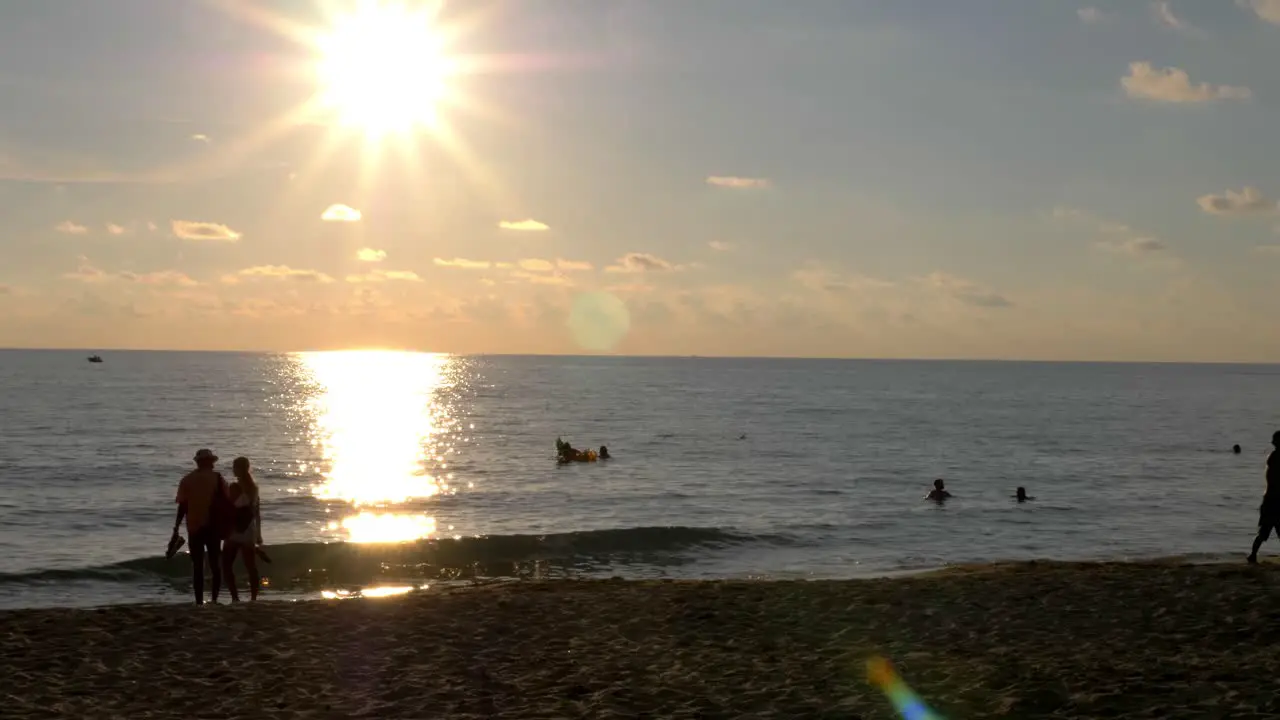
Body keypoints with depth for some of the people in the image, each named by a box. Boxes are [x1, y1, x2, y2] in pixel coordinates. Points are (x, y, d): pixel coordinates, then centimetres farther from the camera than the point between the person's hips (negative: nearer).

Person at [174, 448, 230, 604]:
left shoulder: (186, 480, 2)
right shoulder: (216, 477, -1)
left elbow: (182, 506, -2)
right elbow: (226, 502, -3)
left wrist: (176, 527, 4)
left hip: (194, 527, 1)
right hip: (212, 526, -1)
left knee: (197, 565, 5)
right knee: (215, 563, 9)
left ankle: (199, 601, 1)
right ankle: (214, 599, -2)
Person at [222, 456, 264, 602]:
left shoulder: (235, 487, -13)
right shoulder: (253, 486, 10)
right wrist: (258, 533, 21)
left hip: (237, 531, -7)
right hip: (249, 531, 7)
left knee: (226, 565, 1)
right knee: (251, 567, 7)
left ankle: (235, 598, -6)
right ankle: (253, 599, 6)